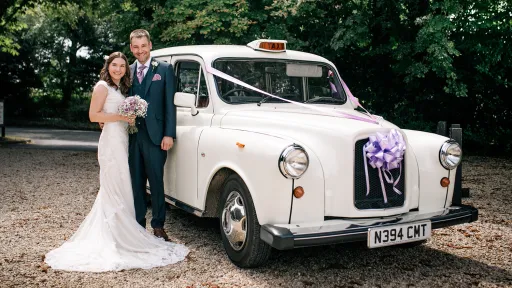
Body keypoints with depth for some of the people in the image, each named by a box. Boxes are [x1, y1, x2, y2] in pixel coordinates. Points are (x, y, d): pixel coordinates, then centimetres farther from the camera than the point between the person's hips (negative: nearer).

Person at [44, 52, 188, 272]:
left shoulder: (120, 88, 20)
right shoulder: (103, 86, -6)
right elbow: (93, 115, -12)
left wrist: (130, 117, 6)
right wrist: (120, 116, -17)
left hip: (122, 140, 9)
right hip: (111, 140, -9)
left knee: (113, 189, 13)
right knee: (116, 189, -8)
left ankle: (111, 233, 22)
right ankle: (117, 237, -3)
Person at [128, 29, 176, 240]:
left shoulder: (164, 69, 1)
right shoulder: (128, 71, 12)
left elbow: (170, 104, -3)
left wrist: (169, 134, -10)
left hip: (154, 135, -4)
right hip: (132, 135, 4)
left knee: (156, 182, 1)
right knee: (135, 182, 9)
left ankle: (158, 226, 11)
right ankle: (138, 224, 20)